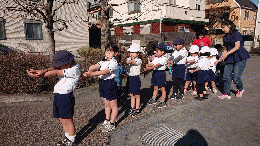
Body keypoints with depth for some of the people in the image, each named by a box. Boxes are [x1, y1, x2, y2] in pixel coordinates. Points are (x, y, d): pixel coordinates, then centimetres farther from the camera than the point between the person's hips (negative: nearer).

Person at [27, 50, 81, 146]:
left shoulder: (74, 70, -12)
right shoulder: (65, 69, 15)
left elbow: (55, 72, -16)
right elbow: (53, 69, -5)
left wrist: (39, 74, -15)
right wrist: (43, 71, -25)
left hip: (66, 97, -8)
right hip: (57, 96, 8)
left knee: (67, 121, 3)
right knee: (61, 120, 16)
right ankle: (67, 138, 34)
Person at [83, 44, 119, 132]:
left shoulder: (114, 63, -15)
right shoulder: (103, 62, 10)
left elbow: (105, 72, -28)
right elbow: (94, 67, -4)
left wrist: (91, 74, -34)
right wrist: (90, 70, -29)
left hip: (111, 84, -8)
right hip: (102, 83, 8)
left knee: (113, 106, 6)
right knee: (106, 104, 20)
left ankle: (111, 124, 17)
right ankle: (107, 120, 36)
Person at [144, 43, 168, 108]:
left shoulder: (164, 58, -15)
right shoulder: (156, 58, 13)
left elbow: (157, 65, -25)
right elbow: (152, 64, 7)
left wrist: (149, 68, -32)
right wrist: (147, 65, -14)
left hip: (161, 73, -8)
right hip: (155, 73, 8)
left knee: (162, 88, 3)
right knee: (155, 88, 18)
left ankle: (163, 102, 12)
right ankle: (153, 99, 31)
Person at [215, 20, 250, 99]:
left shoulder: (236, 34, -6)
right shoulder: (225, 37, 14)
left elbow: (237, 47, -14)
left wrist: (227, 54, -23)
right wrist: (220, 59, 7)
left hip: (240, 58, -6)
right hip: (229, 58, 7)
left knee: (235, 77, -9)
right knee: (226, 77, -3)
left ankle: (240, 89, 21)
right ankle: (226, 94, 7)